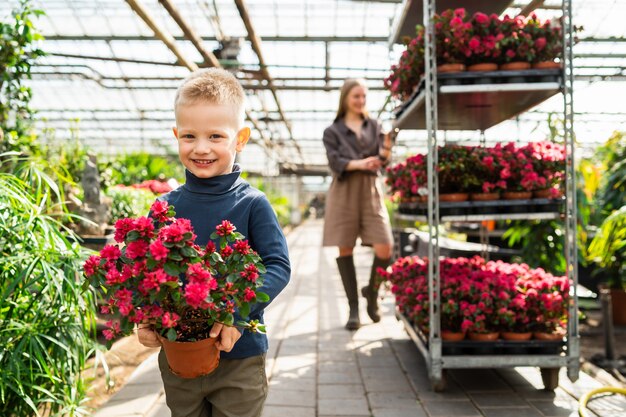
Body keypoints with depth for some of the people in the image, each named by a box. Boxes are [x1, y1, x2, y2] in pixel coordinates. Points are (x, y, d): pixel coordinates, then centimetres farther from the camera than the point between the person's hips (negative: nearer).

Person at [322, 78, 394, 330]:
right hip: (344, 191, -1)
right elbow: (335, 163, -6)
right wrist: (358, 163, -23)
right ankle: (353, 308, 8)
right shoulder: (332, 131, 8)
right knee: (345, 248, -3)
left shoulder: (374, 126, 15)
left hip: (371, 190, 2)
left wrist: (385, 152, -18)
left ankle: (371, 291, 19)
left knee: (385, 249, -9)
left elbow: (382, 161, 4)